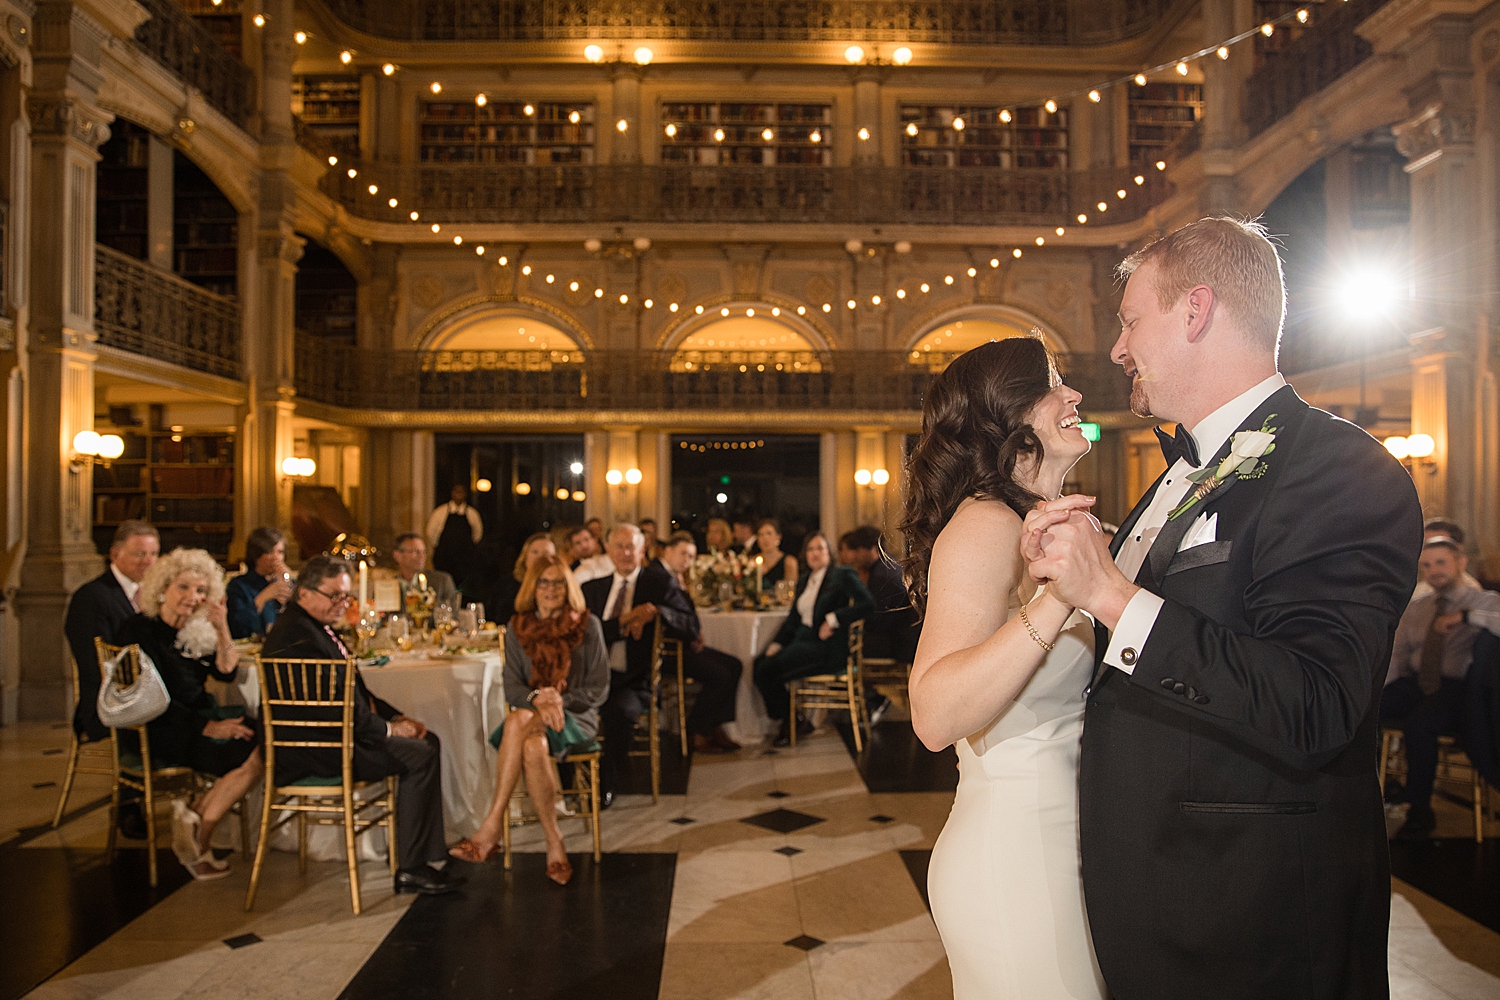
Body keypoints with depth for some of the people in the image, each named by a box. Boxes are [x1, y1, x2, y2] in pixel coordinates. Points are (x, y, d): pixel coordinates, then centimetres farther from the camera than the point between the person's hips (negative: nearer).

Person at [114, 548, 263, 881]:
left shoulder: (195, 630, 12)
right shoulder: (140, 631, -10)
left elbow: (226, 672, 5)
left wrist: (222, 628, -9)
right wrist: (208, 727, -23)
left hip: (196, 717, 8)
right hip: (154, 731, -8)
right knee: (252, 756, -23)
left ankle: (194, 813, -9)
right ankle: (197, 844, -10)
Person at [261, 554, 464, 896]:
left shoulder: (316, 626, 14)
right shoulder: (298, 637, -21)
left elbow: (354, 690, 19)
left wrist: (396, 717, 6)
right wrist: (388, 729, -13)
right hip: (315, 751, -11)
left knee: (428, 740, 8)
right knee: (419, 755, -17)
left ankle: (429, 849, 11)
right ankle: (411, 870, -11)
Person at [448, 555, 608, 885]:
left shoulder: (587, 626, 2)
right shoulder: (517, 628, 9)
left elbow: (598, 688, 0)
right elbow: (511, 688, 3)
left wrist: (559, 700, -15)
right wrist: (537, 699, -19)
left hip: (576, 718, -2)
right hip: (530, 715, 2)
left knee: (519, 721, -34)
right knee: (533, 745, -36)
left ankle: (493, 825, -25)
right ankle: (554, 843, -29)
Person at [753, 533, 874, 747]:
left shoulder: (843, 576, -3)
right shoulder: (804, 580, 20)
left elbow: (868, 605, -16)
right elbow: (793, 619, 19)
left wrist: (833, 619, -20)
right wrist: (776, 645, 5)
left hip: (827, 648, -8)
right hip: (803, 642, 8)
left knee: (768, 671, -21)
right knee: (759, 663, -11)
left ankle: (790, 720, 3)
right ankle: (785, 719, 2)